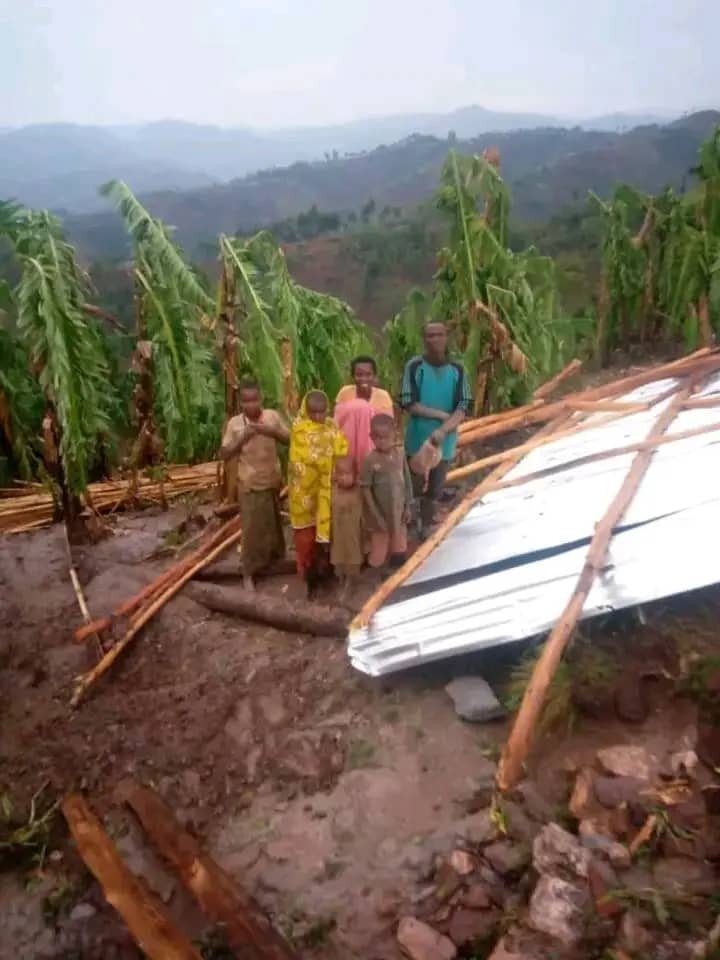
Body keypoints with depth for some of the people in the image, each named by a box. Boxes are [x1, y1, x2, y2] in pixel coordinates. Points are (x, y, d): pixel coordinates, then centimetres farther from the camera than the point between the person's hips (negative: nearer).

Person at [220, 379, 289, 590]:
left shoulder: (272, 416, -7)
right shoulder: (234, 423, -11)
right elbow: (224, 455, -10)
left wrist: (272, 432, -22)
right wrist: (242, 439, -24)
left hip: (273, 480, 3)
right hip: (250, 485, -3)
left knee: (274, 524, 19)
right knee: (252, 529, 0)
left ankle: (275, 558, 42)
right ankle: (249, 573, 13)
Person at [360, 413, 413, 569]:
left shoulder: (399, 454, -5)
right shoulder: (370, 460, -17)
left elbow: (407, 482, 4)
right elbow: (366, 489, -14)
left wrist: (408, 506, 4)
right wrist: (376, 516, -15)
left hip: (398, 512, 4)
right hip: (380, 515, -4)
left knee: (399, 550, 18)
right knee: (378, 553, 8)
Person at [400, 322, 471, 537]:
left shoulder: (457, 370, -4)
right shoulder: (414, 366, -9)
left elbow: (463, 408, -9)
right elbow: (409, 404, -14)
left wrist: (443, 430, -24)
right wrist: (441, 415, -16)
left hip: (444, 441, 2)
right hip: (418, 439, -2)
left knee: (435, 488, 13)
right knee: (414, 486, 7)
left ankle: (426, 527, 30)